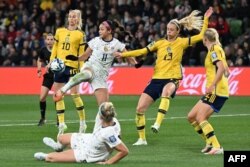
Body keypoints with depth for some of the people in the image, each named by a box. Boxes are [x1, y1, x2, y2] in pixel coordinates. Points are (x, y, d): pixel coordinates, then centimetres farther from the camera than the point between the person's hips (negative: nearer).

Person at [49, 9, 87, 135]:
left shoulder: (80, 35, -1)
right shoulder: (59, 31, 10)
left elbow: (81, 54, -1)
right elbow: (55, 48, 15)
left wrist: (82, 69, -6)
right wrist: (51, 61, 6)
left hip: (72, 66, -5)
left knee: (75, 94, -9)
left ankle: (82, 122, 5)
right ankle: (61, 123, 11)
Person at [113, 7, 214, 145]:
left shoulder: (182, 42, 3)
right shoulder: (160, 43, 9)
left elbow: (201, 36, -1)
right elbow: (143, 51, 9)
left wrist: (205, 20, -7)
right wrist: (123, 54, 2)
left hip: (172, 79, -4)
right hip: (157, 78, 4)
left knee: (166, 91, -42)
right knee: (140, 108, -2)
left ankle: (158, 123, -45)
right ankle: (142, 138, 14)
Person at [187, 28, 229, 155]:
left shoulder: (214, 49, -8)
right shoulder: (217, 49, 20)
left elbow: (221, 68, -22)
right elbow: (226, 71, 23)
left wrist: (212, 85, -26)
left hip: (217, 91, -10)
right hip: (213, 92, 10)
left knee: (200, 118, -17)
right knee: (191, 117, 8)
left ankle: (216, 147, -21)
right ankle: (210, 143, 11)